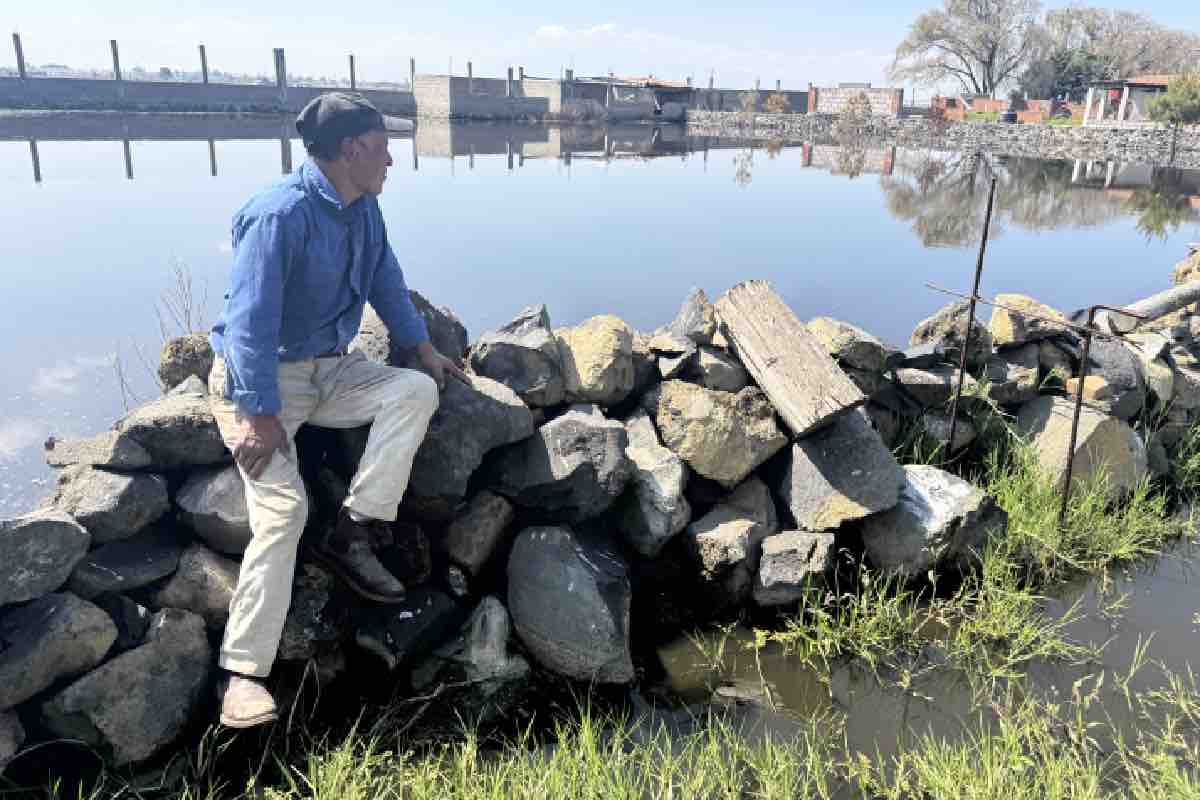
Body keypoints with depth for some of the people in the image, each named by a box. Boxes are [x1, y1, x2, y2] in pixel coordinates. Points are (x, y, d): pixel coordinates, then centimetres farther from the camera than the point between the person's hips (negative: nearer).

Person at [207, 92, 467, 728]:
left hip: (328, 370, 7)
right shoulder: (280, 214, -22)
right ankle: (242, 673, -9)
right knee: (283, 510, -20)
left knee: (417, 392, -18)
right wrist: (262, 414, -27)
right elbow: (250, 322, -25)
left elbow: (386, 282, 20)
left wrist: (424, 347, 14)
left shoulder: (363, 209, 6)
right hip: (259, 379, -7)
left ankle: (351, 534, -14)